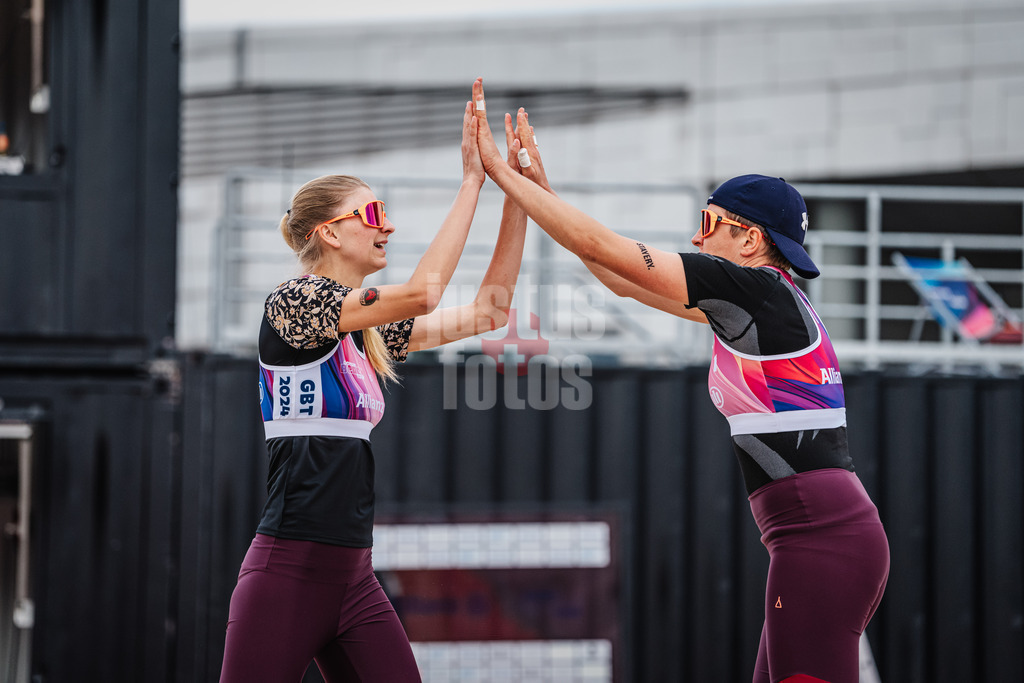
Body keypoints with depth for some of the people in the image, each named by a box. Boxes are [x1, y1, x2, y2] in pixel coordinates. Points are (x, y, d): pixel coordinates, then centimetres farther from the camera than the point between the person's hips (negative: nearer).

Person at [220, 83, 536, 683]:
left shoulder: (370, 332, 15)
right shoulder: (294, 302, -8)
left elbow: (489, 309, 17)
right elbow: (422, 293, -20)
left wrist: (517, 194, 9)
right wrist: (472, 182, -15)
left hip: (354, 577, 8)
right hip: (290, 571, -8)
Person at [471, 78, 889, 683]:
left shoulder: (751, 285, -7)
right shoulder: (766, 298, 20)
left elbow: (599, 246, -6)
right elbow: (622, 279, 25)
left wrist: (500, 169, 3)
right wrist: (541, 188, 25)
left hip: (822, 537, -10)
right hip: (841, 536, 10)